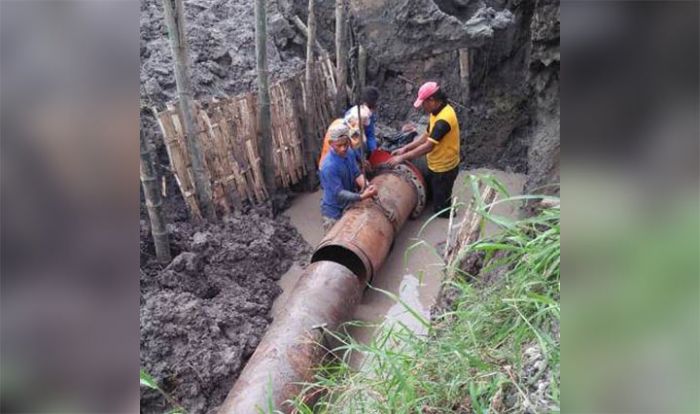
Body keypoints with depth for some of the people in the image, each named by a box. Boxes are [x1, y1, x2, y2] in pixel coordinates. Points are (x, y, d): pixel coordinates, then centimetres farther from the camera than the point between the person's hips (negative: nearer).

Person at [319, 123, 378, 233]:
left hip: (349, 205, 7)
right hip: (334, 211, -6)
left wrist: (366, 186, -27)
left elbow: (357, 173, -7)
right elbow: (339, 193, -29)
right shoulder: (329, 166, -31)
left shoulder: (349, 152, -9)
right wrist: (362, 197, -39)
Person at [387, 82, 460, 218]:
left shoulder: (444, 119, -32)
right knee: (436, 199, 26)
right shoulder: (437, 111, 1)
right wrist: (405, 148, 0)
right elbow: (426, 135, 8)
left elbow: (428, 146, -33)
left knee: (441, 208, 6)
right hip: (436, 166, 10)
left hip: (444, 169, -10)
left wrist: (402, 158, -29)